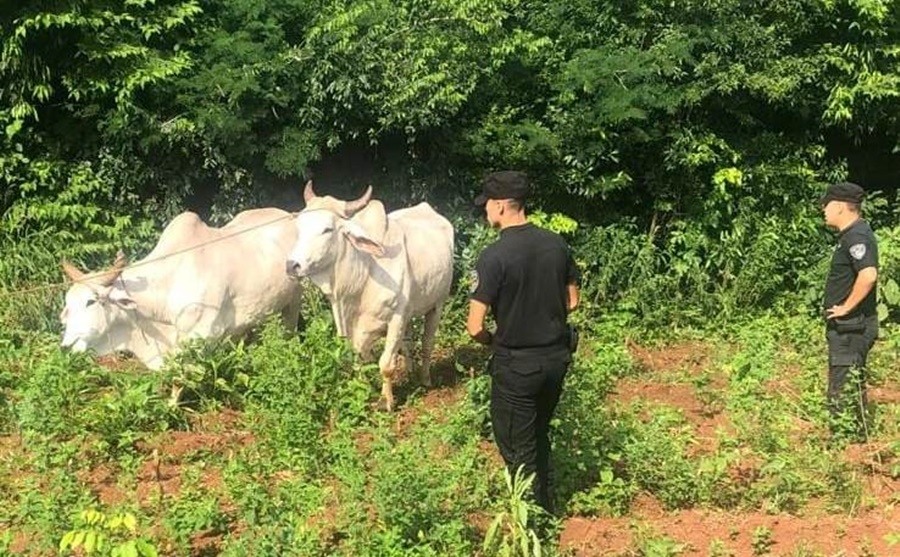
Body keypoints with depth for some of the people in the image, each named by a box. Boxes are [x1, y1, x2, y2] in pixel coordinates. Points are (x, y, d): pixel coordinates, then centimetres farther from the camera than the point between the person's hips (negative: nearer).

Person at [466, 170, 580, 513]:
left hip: (516, 365, -6)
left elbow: (475, 327, -20)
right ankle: (545, 506, 38)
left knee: (518, 448, 11)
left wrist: (493, 341, 0)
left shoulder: (494, 256, -20)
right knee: (539, 434, 26)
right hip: (556, 356, 6)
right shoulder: (556, 244, -2)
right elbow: (572, 301, 10)